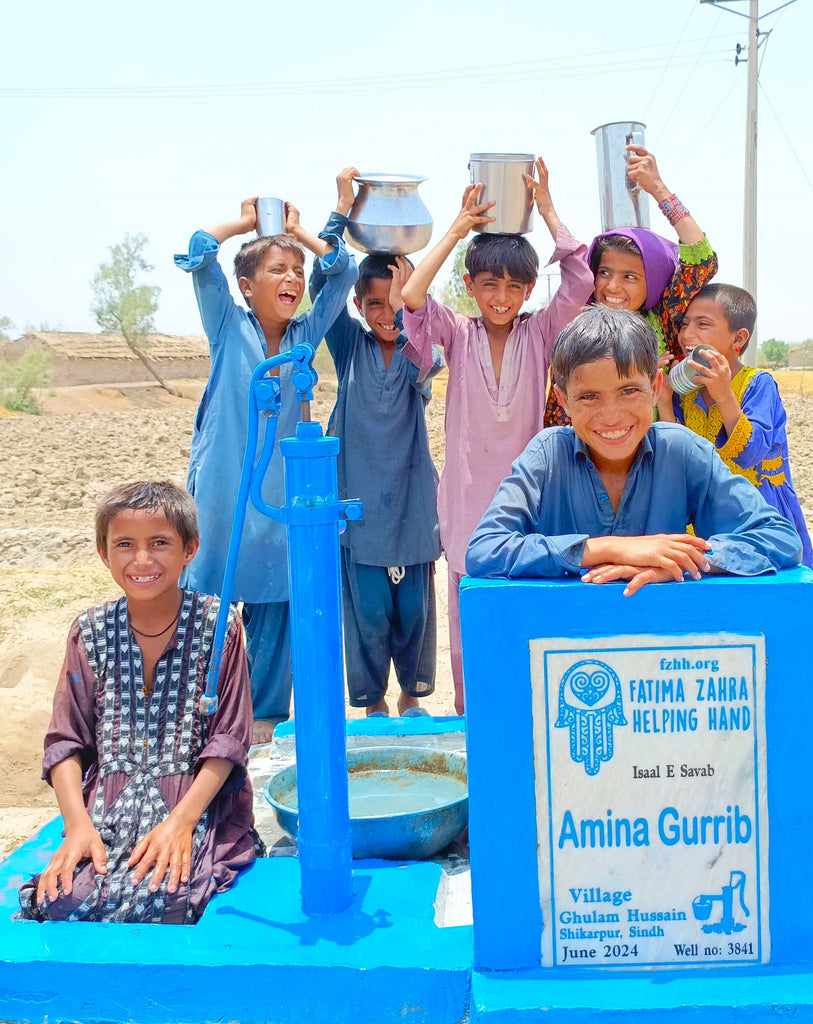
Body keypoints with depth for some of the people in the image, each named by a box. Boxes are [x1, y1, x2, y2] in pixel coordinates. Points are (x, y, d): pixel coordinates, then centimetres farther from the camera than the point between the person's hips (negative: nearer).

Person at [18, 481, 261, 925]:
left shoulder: (217, 625, -2)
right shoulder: (91, 632, 6)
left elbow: (229, 739, -5)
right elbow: (66, 739, 4)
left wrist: (182, 821, -16)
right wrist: (77, 824, -11)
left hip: (197, 801, -2)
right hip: (106, 807, 3)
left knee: (154, 900, -28)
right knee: (60, 900, -23)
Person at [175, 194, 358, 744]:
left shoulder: (307, 333, 8)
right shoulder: (229, 327, 1)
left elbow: (345, 269, 6)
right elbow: (200, 253, -8)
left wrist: (299, 231, 12)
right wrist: (246, 222, 6)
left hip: (281, 492, 3)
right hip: (222, 489, -3)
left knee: (275, 605, 7)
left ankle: (268, 713, 21)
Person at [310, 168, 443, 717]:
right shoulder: (350, 343, 3)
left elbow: (419, 369, -23)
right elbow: (321, 282, -11)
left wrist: (404, 301, -30)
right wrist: (344, 206, -16)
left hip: (410, 497, 0)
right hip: (359, 496, 0)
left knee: (414, 605, 9)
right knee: (367, 609, 4)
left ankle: (411, 695, 28)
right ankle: (373, 702, 22)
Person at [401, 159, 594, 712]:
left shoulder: (540, 332, 2)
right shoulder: (458, 334, 1)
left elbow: (581, 284, -14)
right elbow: (411, 296, -17)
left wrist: (549, 212, -7)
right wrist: (457, 230, -10)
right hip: (469, 499, 0)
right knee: (469, 624, 7)